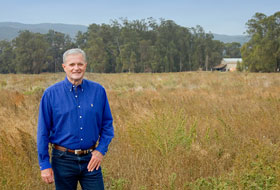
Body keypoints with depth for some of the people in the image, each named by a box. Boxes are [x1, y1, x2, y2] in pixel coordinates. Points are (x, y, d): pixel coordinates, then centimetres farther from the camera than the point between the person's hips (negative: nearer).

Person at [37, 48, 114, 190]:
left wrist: (101, 149, -5)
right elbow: (43, 132, -3)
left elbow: (107, 124, 8)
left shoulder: (98, 91, 0)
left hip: (91, 159, 1)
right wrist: (44, 165, -5)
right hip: (63, 161, -1)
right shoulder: (51, 94, -5)